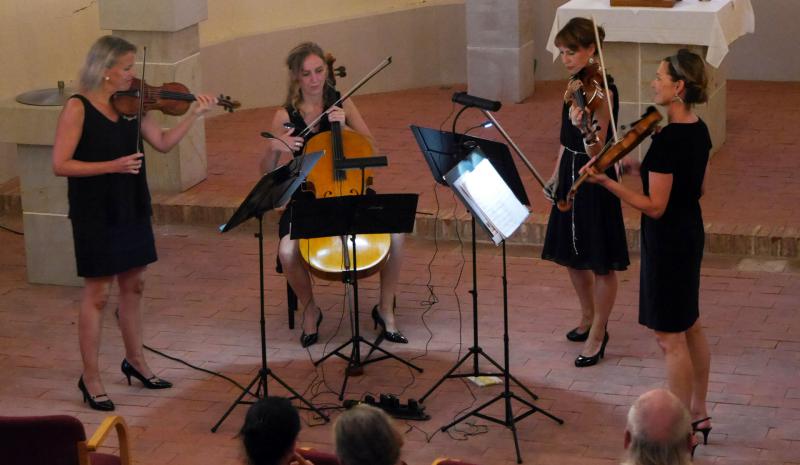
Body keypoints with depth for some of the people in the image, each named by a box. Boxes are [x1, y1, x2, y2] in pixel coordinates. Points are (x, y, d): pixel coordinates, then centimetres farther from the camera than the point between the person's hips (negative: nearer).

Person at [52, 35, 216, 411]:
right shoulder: (77, 108, -15)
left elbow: (163, 143, 7)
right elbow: (60, 164, -18)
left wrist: (194, 115, -3)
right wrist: (112, 165, -25)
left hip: (131, 209, 6)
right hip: (95, 214, -6)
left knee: (133, 286, 17)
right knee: (97, 294, 1)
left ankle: (135, 360, 35)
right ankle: (90, 379, 11)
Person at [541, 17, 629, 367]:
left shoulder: (601, 91, -20)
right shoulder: (577, 85, 6)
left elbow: (598, 151, -26)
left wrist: (584, 128, -45)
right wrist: (556, 177, 20)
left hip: (594, 181, -9)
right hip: (570, 177, 9)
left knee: (601, 263, 3)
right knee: (571, 255, 19)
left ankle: (597, 335, 14)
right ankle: (588, 318, 38)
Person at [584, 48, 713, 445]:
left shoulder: (667, 140, -25)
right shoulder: (698, 131, 3)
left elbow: (655, 206, -24)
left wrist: (607, 183, -27)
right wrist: (644, 169, 11)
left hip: (667, 241, -10)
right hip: (690, 233, 10)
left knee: (670, 337, 1)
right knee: (690, 327, 20)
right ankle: (698, 414, 33)